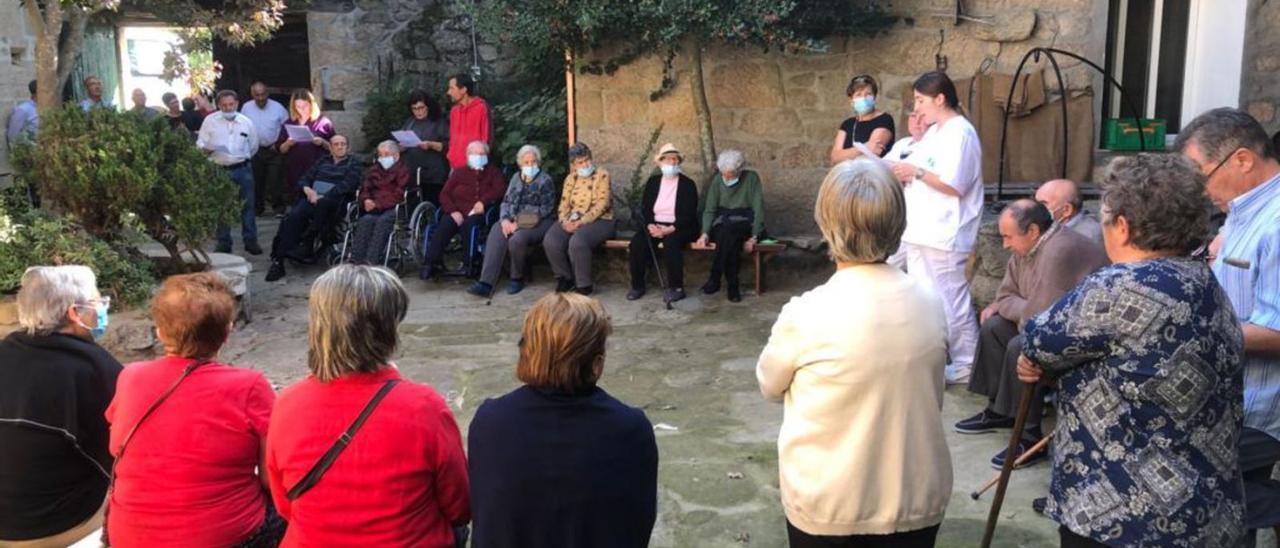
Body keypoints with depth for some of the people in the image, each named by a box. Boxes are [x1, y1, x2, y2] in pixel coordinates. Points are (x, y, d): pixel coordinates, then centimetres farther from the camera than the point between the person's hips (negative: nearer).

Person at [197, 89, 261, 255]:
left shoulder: (246, 122, 5)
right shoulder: (210, 121, 0)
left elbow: (253, 145, 16)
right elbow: (200, 144, 0)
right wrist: (207, 149, -20)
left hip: (243, 169, 1)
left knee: (247, 206, 5)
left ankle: (251, 241, 13)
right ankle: (223, 244, 13)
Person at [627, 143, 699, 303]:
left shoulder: (688, 184, 1)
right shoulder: (652, 182, 13)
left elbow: (689, 214, -7)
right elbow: (645, 208, 8)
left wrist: (670, 229, -21)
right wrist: (650, 225, -13)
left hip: (679, 227, -4)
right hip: (655, 225, 4)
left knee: (671, 242, -35)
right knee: (637, 242, -24)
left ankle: (676, 288, -23)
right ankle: (637, 286, -12)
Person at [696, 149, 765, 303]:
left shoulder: (751, 178, -3)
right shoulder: (717, 180, 6)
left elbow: (758, 209, -8)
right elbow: (709, 209, 5)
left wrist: (754, 237, -20)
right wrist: (705, 233, -13)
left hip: (745, 224, -2)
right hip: (721, 223, 2)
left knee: (729, 228, -37)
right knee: (731, 239, -35)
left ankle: (714, 278, -29)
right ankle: (732, 285, -30)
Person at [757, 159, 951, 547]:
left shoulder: (806, 314, -21)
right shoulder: (931, 305, -9)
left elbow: (770, 386, -2)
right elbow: (928, 398, 7)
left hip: (827, 506, -3)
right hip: (917, 500, 3)